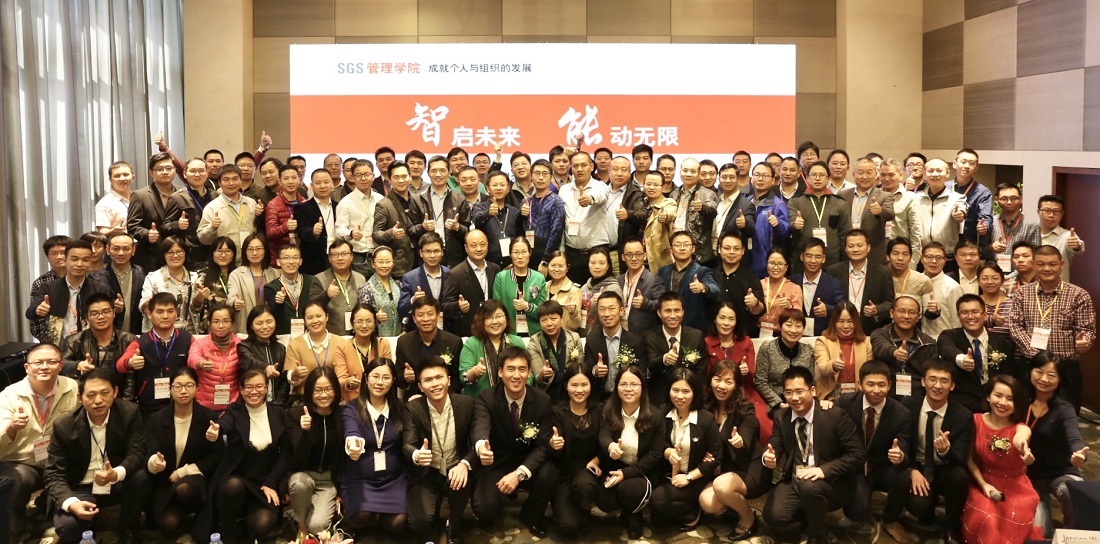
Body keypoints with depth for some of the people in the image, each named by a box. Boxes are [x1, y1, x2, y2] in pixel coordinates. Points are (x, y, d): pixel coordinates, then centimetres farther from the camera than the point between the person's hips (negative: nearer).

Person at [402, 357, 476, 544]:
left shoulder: (466, 404, -7)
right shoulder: (412, 408, -9)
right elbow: (407, 445, -17)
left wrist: (464, 464, -30)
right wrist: (416, 455, -44)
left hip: (456, 470, 1)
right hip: (426, 474, 0)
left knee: (460, 484, -35)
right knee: (420, 521, -24)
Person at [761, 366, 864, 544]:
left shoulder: (835, 416, -12)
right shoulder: (781, 417, 2)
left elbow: (857, 455, -13)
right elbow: (774, 447, 1)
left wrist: (823, 470, -26)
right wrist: (768, 457, -25)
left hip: (831, 482, -4)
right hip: (793, 480, 4)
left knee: (809, 486, -37)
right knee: (773, 515, -20)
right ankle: (810, 513, 14)